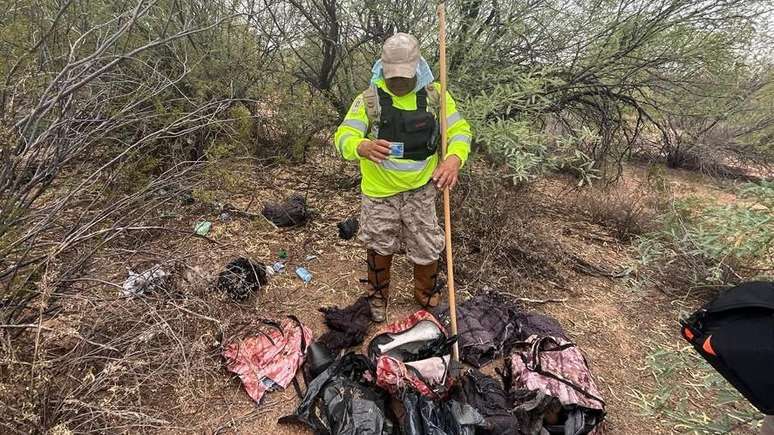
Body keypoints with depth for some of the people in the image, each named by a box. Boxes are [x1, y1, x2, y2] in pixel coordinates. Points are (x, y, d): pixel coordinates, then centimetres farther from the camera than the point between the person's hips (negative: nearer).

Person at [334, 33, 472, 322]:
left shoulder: (434, 94, -3)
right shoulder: (369, 98, -9)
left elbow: (460, 130, -1)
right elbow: (343, 138, -15)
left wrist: (454, 158, -24)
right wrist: (363, 147, -40)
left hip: (421, 190, 1)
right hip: (379, 192, -1)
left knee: (427, 250, 10)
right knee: (379, 248, 15)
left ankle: (427, 295, 41)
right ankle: (378, 296, 42)